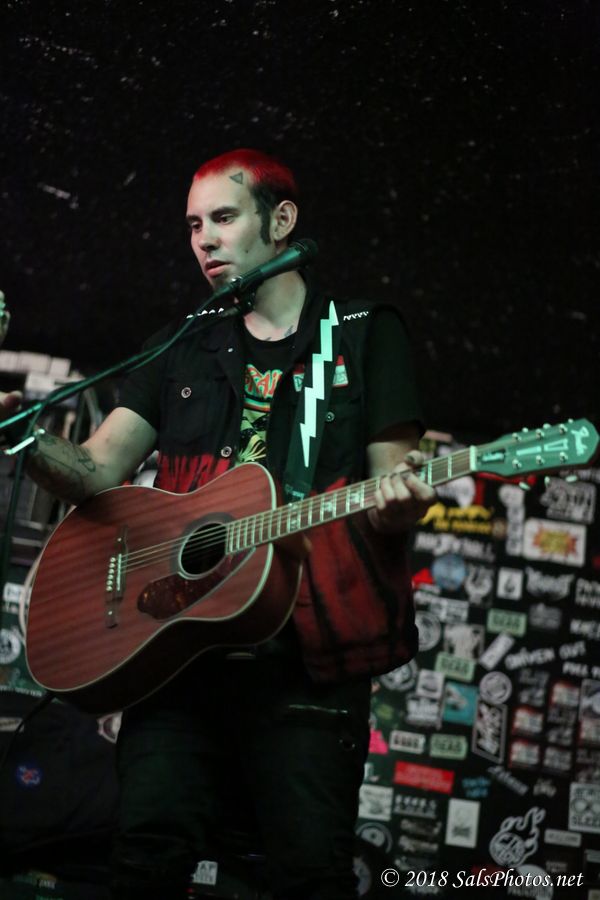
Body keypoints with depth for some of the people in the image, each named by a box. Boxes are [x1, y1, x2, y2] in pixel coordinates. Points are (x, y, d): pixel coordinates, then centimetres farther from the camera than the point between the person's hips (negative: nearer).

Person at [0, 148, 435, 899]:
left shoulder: (365, 336, 10)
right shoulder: (181, 350, 18)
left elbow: (390, 488, 6)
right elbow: (98, 471, 9)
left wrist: (398, 501, -19)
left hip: (307, 650, -2)